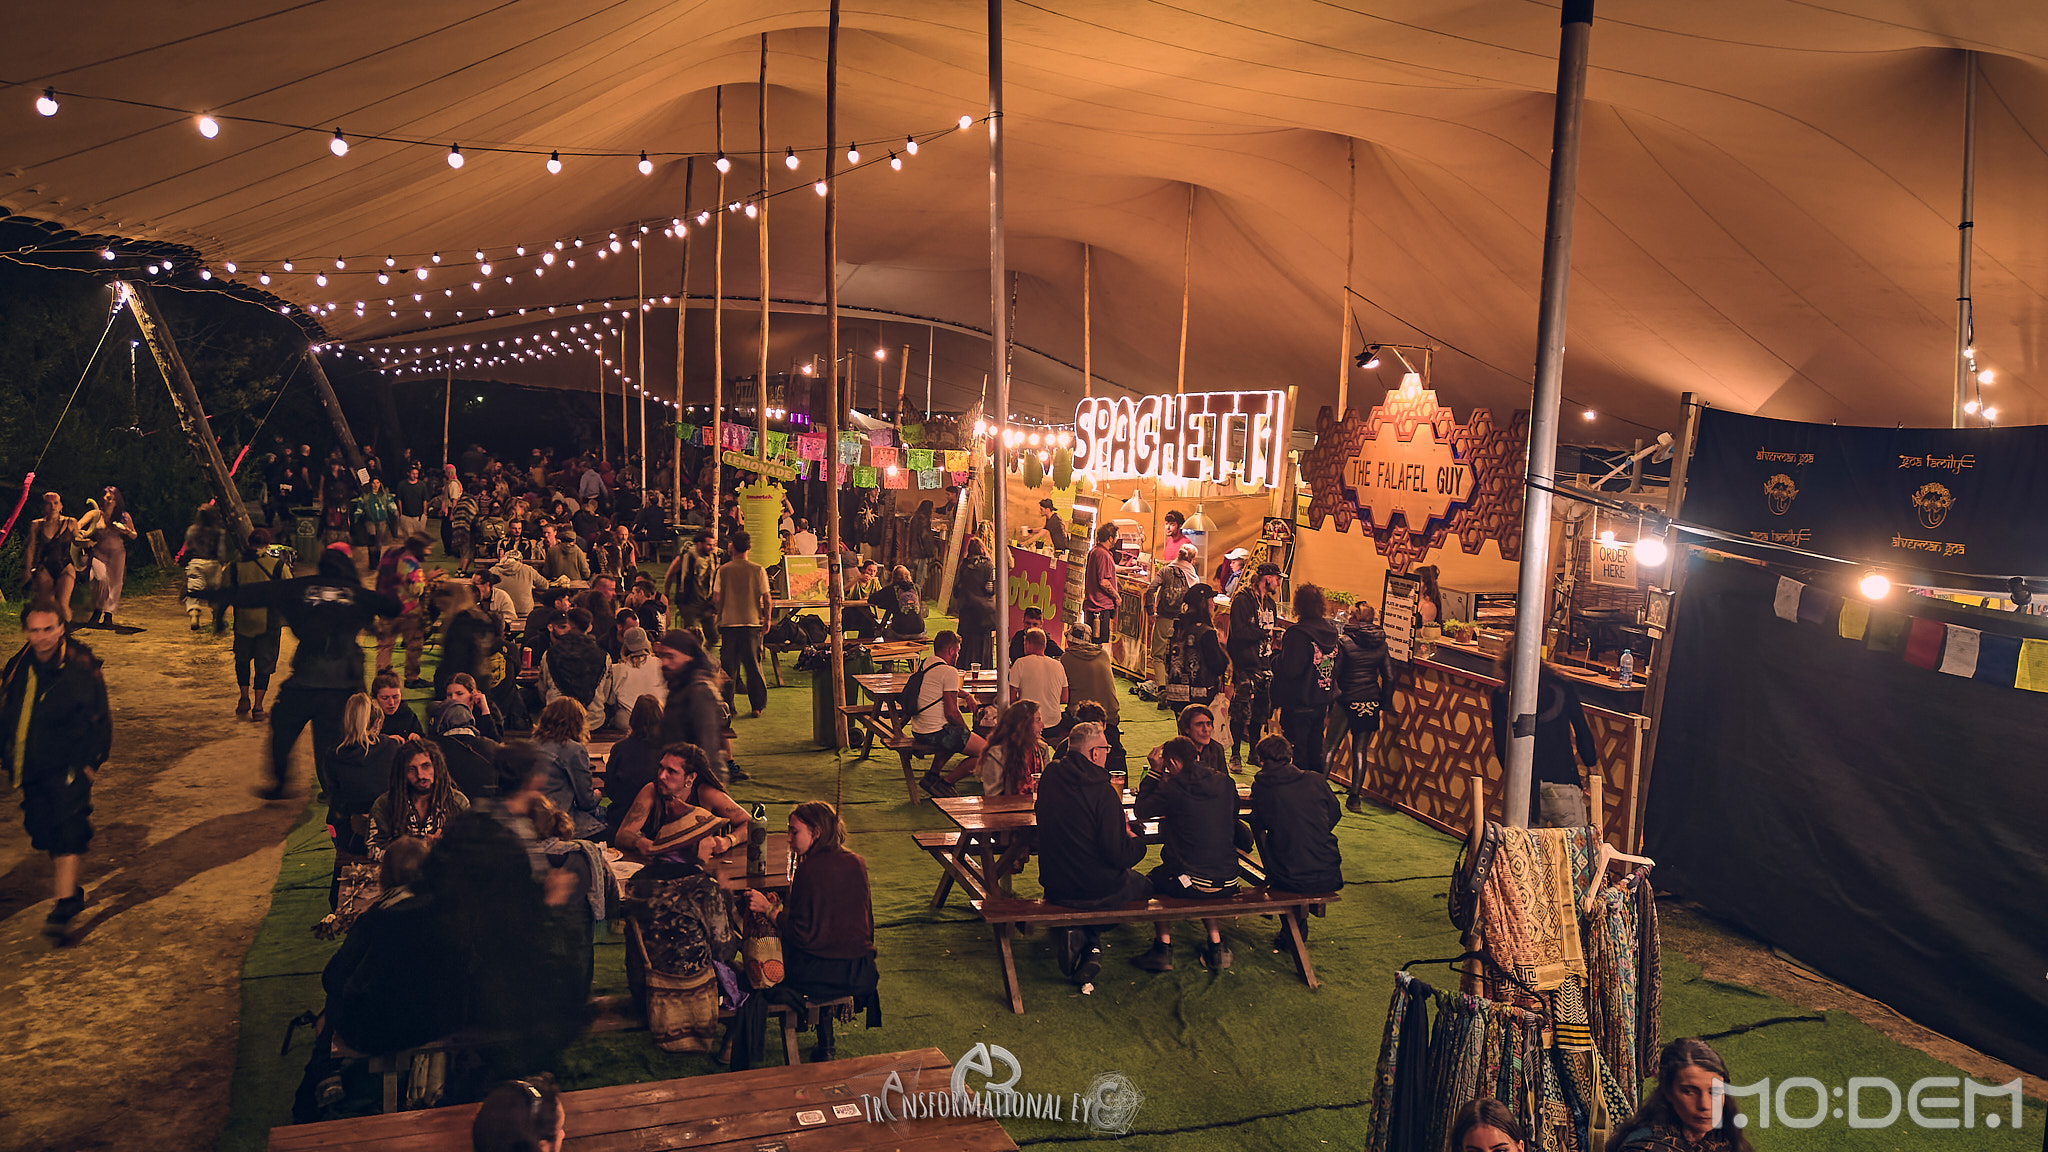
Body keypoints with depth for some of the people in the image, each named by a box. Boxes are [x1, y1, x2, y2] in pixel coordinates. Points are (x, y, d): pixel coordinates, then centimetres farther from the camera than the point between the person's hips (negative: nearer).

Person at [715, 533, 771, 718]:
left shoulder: (723, 570, -3)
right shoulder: (758, 570, -4)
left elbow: (718, 599, -2)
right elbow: (767, 600, -4)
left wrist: (719, 620, 14)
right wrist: (767, 619, 9)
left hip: (729, 622, 0)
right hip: (752, 622, 0)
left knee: (729, 666, 9)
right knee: (753, 665, 7)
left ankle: (727, 705, 11)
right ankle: (757, 706, 7)